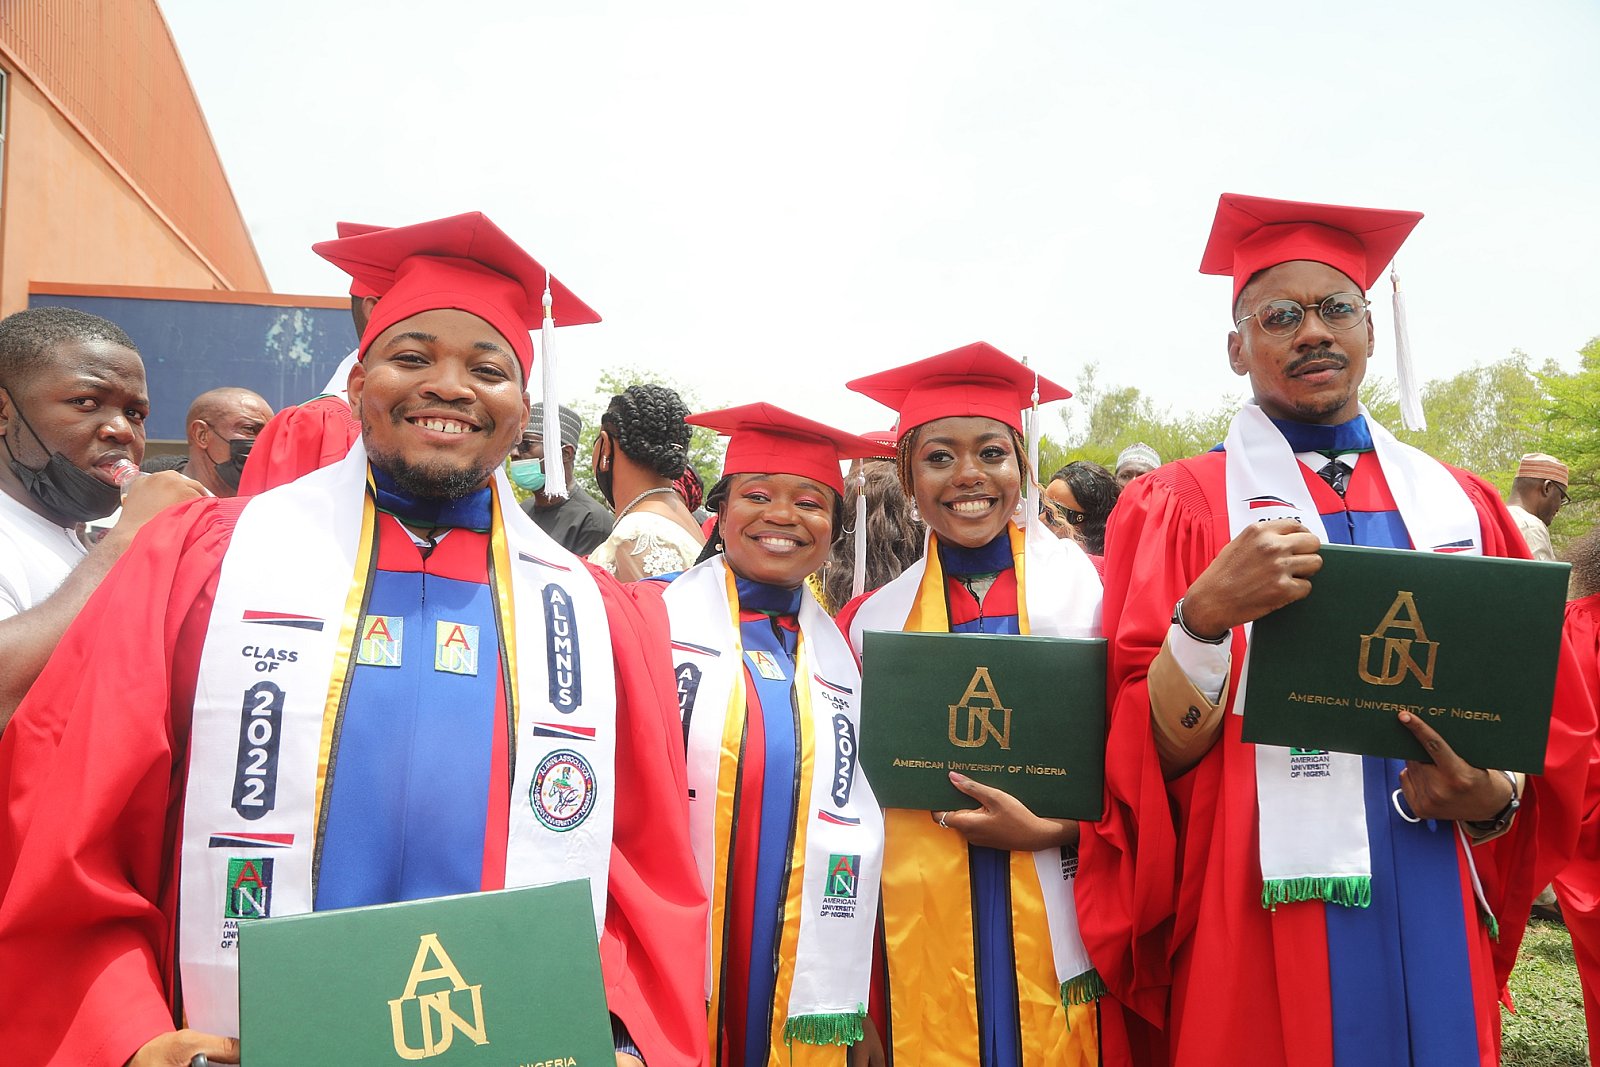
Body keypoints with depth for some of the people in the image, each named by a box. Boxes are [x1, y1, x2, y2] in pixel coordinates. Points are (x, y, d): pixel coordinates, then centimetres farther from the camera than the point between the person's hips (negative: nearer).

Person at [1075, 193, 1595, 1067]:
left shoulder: (1461, 506, 7)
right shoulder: (1178, 507, -4)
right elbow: (1152, 758, -9)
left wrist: (1494, 800, -10)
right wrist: (1207, 615, -26)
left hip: (1437, 928, 4)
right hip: (1260, 934, -3)